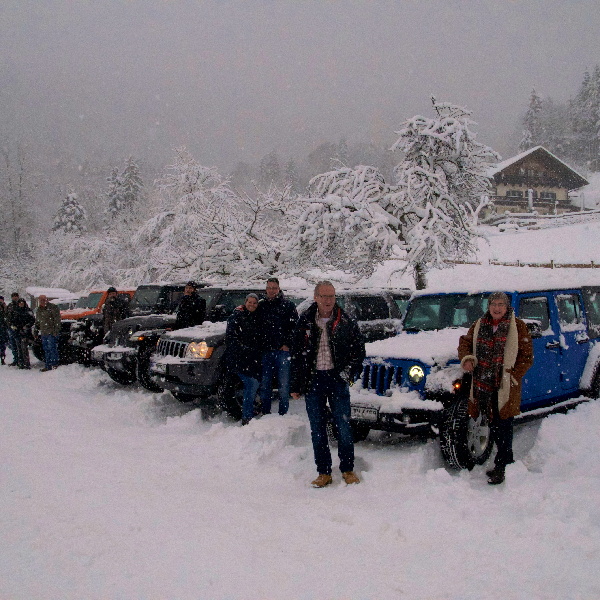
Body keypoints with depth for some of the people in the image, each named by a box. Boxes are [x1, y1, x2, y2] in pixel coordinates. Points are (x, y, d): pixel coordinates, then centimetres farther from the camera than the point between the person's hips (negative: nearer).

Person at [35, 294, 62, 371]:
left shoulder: (53, 308, -7)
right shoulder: (38, 310, 17)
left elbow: (57, 320, -12)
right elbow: (37, 321, 29)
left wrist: (56, 331, -18)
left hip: (52, 333, -8)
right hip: (43, 333, 8)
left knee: (52, 348, -10)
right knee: (46, 350, 9)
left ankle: (54, 365, -4)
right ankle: (48, 365, 15)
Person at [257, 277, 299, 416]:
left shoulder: (288, 305, 4)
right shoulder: (261, 305, 14)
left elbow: (294, 327, 0)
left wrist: (287, 344, -8)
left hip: (282, 350, -3)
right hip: (265, 351, 3)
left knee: (284, 385, -2)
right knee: (264, 385, 6)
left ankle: (283, 414, 7)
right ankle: (265, 413, 16)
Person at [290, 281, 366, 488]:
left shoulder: (347, 322, 2)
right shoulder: (305, 323, 4)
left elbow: (359, 350, 10)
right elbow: (296, 355, 7)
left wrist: (349, 372, -3)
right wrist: (295, 385, 4)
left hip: (337, 379, -1)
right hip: (313, 380, 1)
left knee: (343, 426, 2)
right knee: (317, 429, 5)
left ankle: (348, 470, 16)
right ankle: (324, 473, 14)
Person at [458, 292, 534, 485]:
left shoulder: (517, 326, -3)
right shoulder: (479, 325, 9)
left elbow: (527, 357, -3)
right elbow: (465, 341, 18)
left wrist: (512, 376, -12)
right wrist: (466, 358, -3)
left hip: (506, 386, -4)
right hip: (484, 385, 5)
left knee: (503, 428, -4)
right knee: (494, 426, 13)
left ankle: (501, 467, 3)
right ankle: (507, 461, 28)